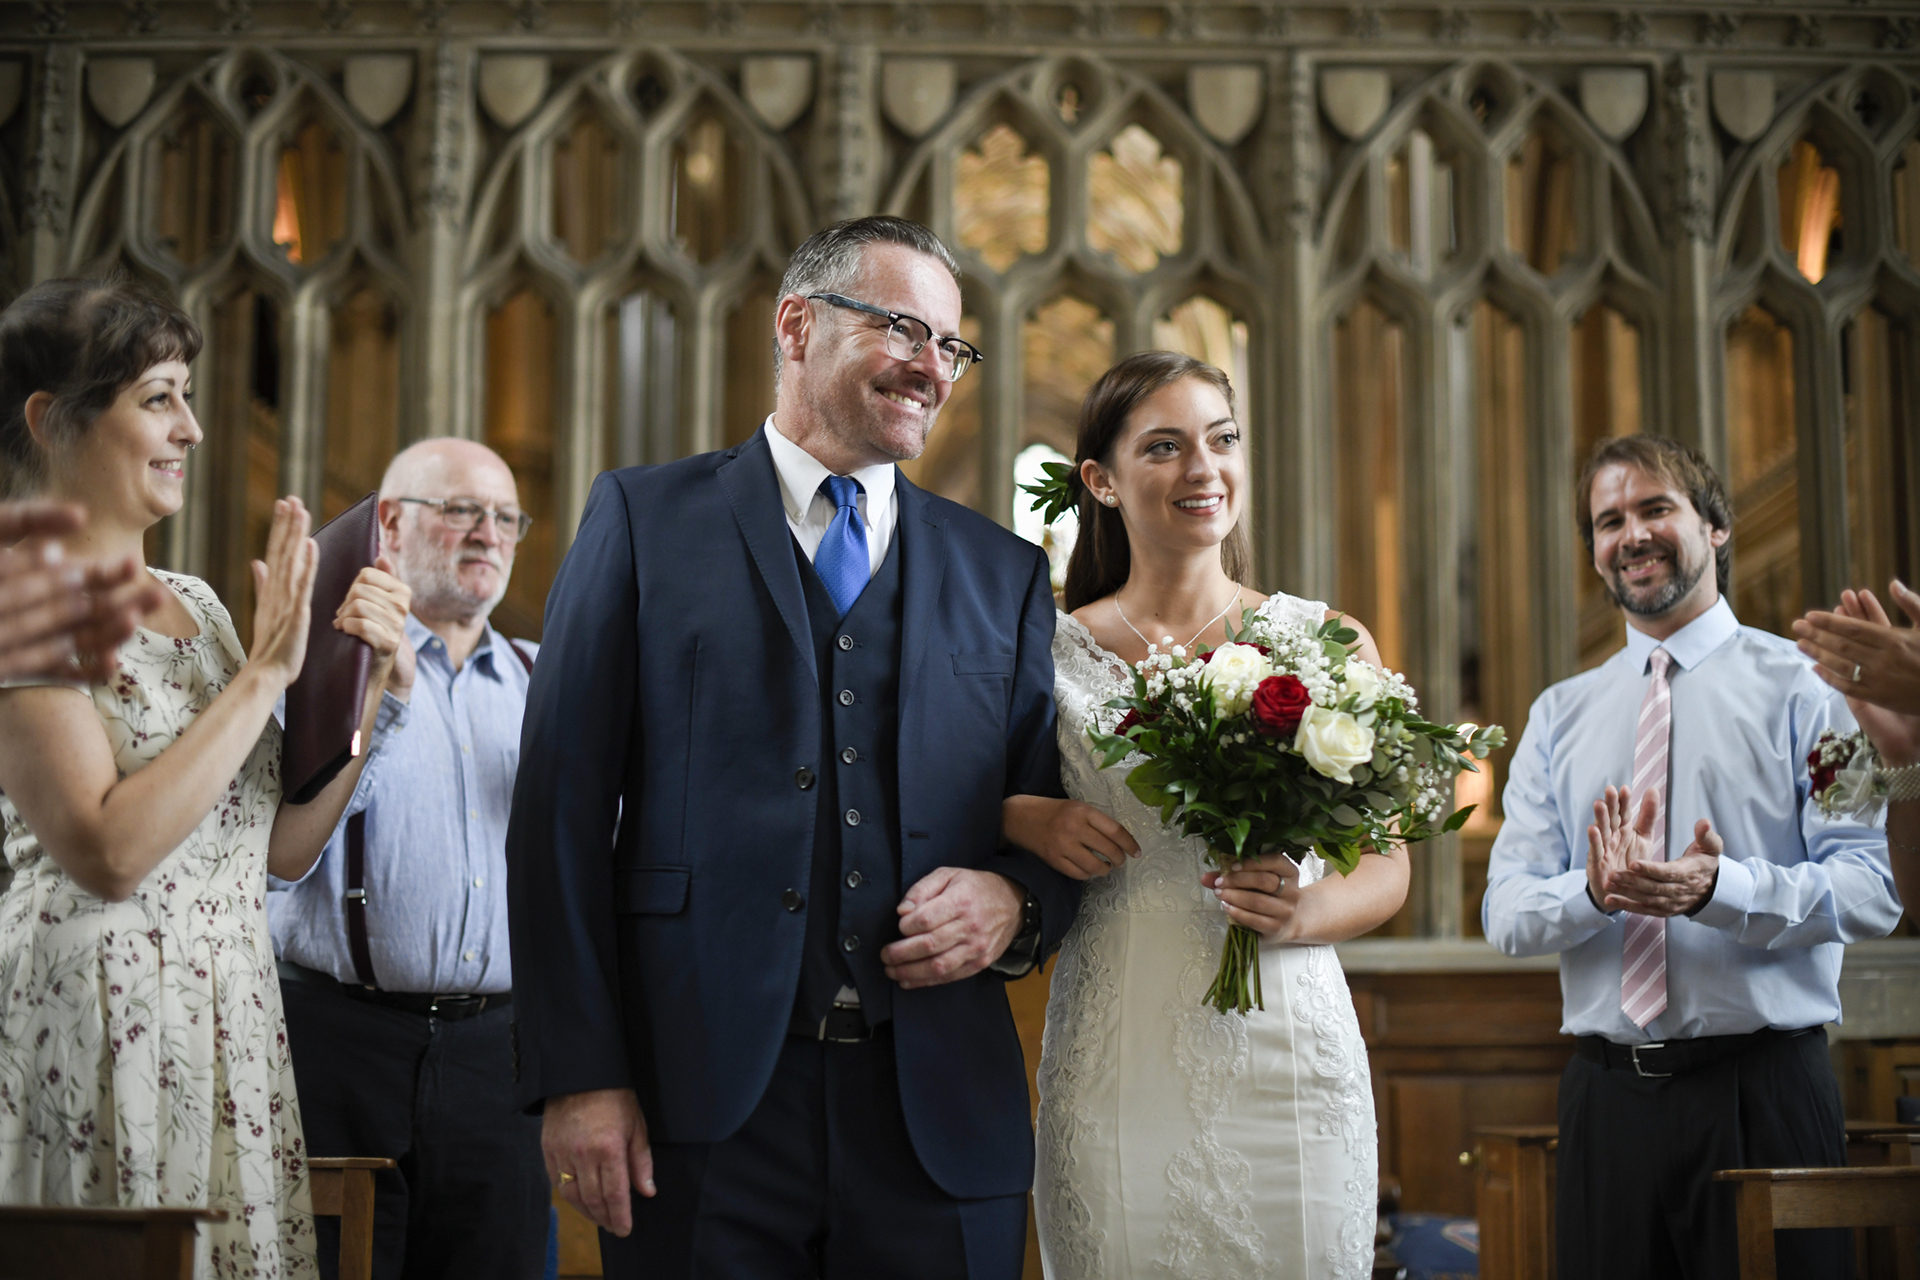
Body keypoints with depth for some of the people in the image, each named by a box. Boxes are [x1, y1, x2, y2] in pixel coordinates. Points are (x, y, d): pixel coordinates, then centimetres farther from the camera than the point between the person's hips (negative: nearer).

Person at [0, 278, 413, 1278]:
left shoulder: (193, 602, 13)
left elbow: (284, 847, 13)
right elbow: (108, 851, -21)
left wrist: (363, 677, 1)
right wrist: (266, 670, -16)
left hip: (234, 1029, 7)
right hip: (97, 1029, -7)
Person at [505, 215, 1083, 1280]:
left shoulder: (1004, 574, 13)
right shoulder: (643, 518, 5)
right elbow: (562, 806, -1)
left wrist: (1016, 903, -7)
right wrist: (578, 1073, -8)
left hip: (939, 1124, 3)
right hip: (700, 1118, -2)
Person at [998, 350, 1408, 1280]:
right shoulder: (1048, 654, 4)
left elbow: (1388, 864, 6)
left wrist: (1306, 911, -14)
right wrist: (1031, 822, -9)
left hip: (1287, 1057, 1)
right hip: (1114, 1065, 0)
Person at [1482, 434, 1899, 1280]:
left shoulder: (1800, 688, 2)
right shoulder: (1559, 716, 13)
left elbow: (1871, 890, -7)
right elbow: (1506, 912, 5)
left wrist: (1719, 889, -24)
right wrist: (1594, 892, -16)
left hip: (1764, 1092, -3)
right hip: (1607, 1096, 3)